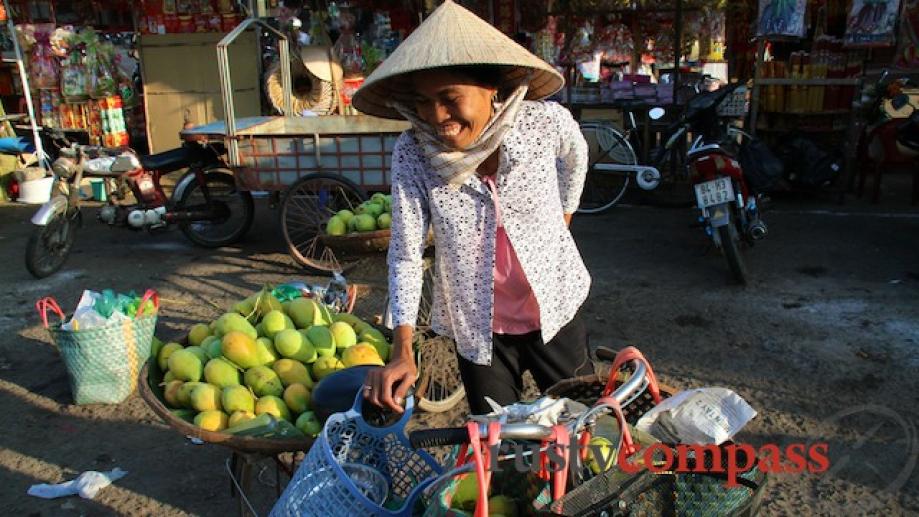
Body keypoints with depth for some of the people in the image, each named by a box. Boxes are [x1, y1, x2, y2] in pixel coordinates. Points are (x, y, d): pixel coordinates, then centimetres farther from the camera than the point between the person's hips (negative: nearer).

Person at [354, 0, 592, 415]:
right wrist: (402, 351, -23)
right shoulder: (411, 153, -20)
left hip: (555, 310, 1)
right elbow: (405, 255, -16)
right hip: (478, 328, 0)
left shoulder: (546, 123, -20)